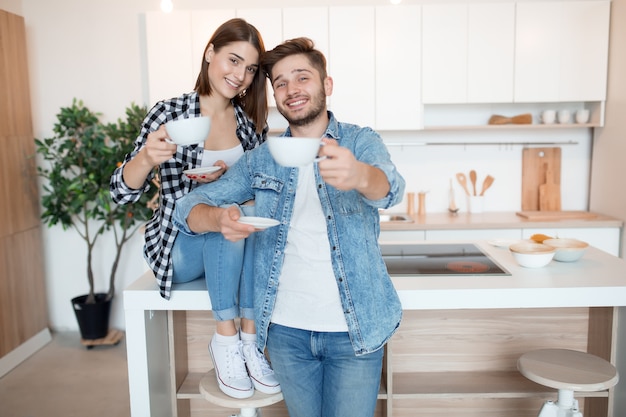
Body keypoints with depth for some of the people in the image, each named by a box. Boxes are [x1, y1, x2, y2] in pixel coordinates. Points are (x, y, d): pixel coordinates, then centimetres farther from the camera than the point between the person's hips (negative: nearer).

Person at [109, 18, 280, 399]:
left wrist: (227, 178, -19)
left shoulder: (252, 122, 2)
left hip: (235, 244, 3)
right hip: (179, 244, -3)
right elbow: (122, 194, -12)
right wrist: (147, 157, -34)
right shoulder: (169, 112, -8)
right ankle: (224, 339, -19)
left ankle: (250, 339, -20)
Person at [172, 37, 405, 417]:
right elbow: (190, 207, 2)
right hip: (286, 329, 3)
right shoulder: (260, 160, 5)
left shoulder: (361, 142, -3)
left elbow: (390, 188, -24)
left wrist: (360, 175, -48)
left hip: (355, 329, -2)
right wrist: (217, 218, -22)